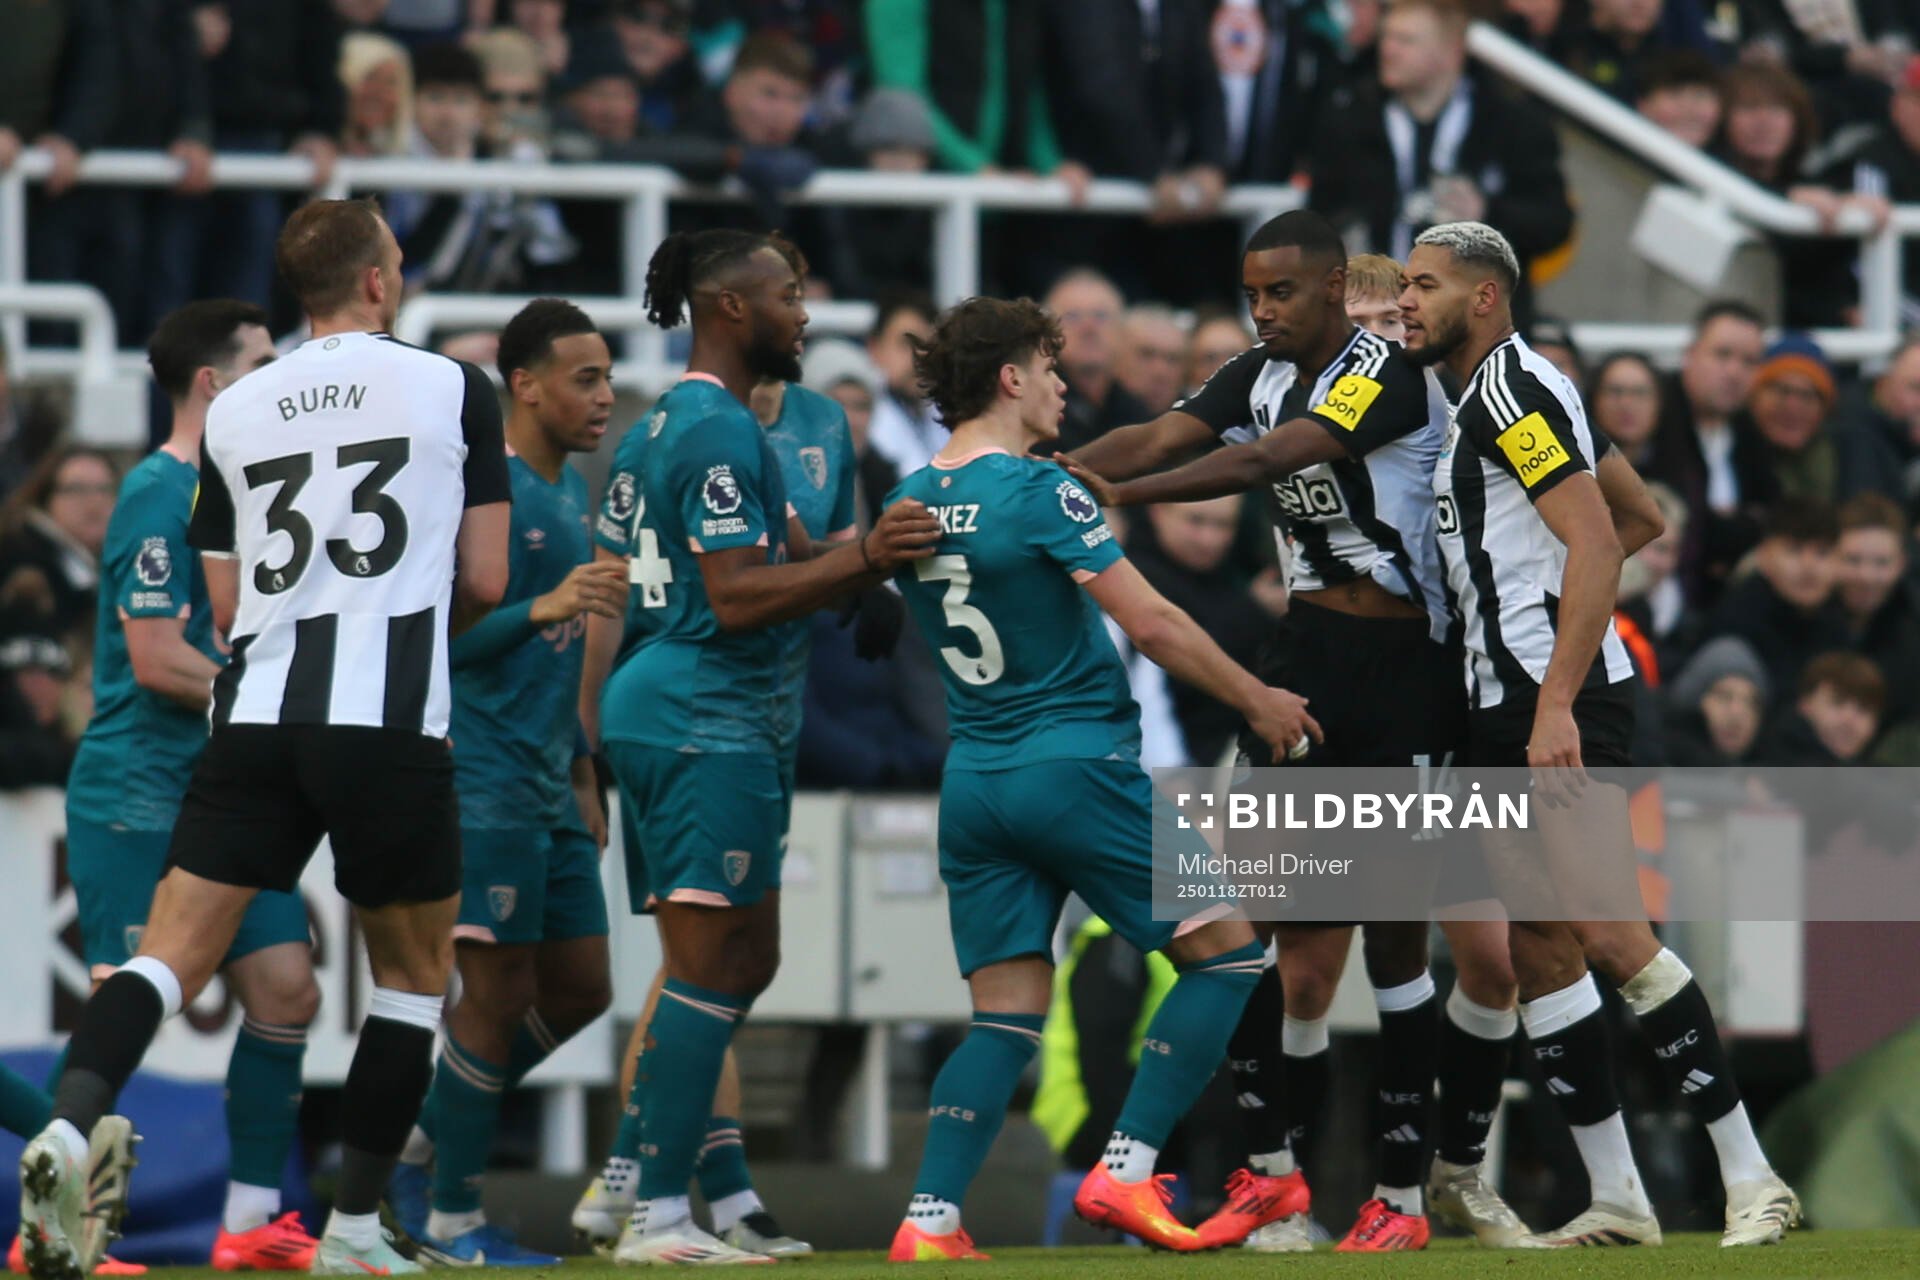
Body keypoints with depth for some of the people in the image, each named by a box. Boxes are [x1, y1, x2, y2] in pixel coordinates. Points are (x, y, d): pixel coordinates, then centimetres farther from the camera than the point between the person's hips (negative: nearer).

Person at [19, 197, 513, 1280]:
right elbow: (485, 583, 4)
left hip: (259, 714, 2)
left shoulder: (234, 413, 13)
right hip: (392, 723, -2)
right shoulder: (453, 389, 4)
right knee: (415, 970, 16)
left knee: (173, 954, -3)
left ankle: (69, 1129, -29)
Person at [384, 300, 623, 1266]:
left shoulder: (570, 489, 15)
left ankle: (422, 1146, 22)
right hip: (484, 779, -9)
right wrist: (543, 608, -28)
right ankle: (453, 1218, 4)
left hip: (547, 787, 9)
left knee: (579, 991, 10)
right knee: (499, 995, -6)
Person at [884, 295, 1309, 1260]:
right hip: (1075, 764, -7)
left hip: (971, 778, 7)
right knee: (1227, 948, 5)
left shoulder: (910, 505, 8)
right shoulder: (1039, 492, -13)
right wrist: (1258, 701, -1)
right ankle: (1125, 1172, -2)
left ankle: (929, 1219, -6)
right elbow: (1151, 625, -13)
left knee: (1003, 1018, 8)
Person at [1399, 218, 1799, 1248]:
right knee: (1539, 952, 7)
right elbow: (1641, 518, 28)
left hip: (1560, 702, -11)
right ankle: (1616, 1199, 8)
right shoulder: (1485, 399, 20)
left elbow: (1596, 540, -20)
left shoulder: (1511, 390, -10)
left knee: (1611, 938, -15)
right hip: (1501, 709, 11)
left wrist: (1556, 701, -25)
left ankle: (1750, 1178, -14)